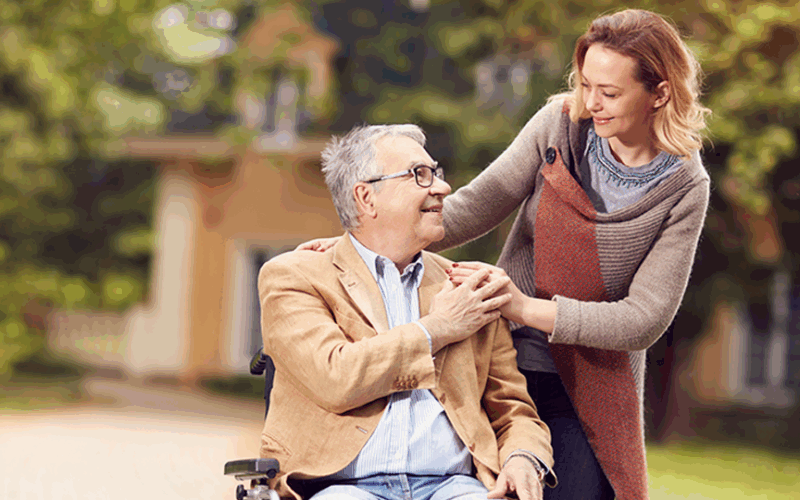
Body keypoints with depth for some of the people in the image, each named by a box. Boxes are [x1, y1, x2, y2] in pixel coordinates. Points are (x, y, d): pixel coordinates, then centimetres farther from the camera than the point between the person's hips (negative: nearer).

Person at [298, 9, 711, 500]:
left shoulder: (685, 188, -8)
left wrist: (527, 307, -24)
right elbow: (483, 202, -5)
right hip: (506, 366, 1)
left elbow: (646, 317, -13)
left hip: (593, 394, -1)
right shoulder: (561, 123, -3)